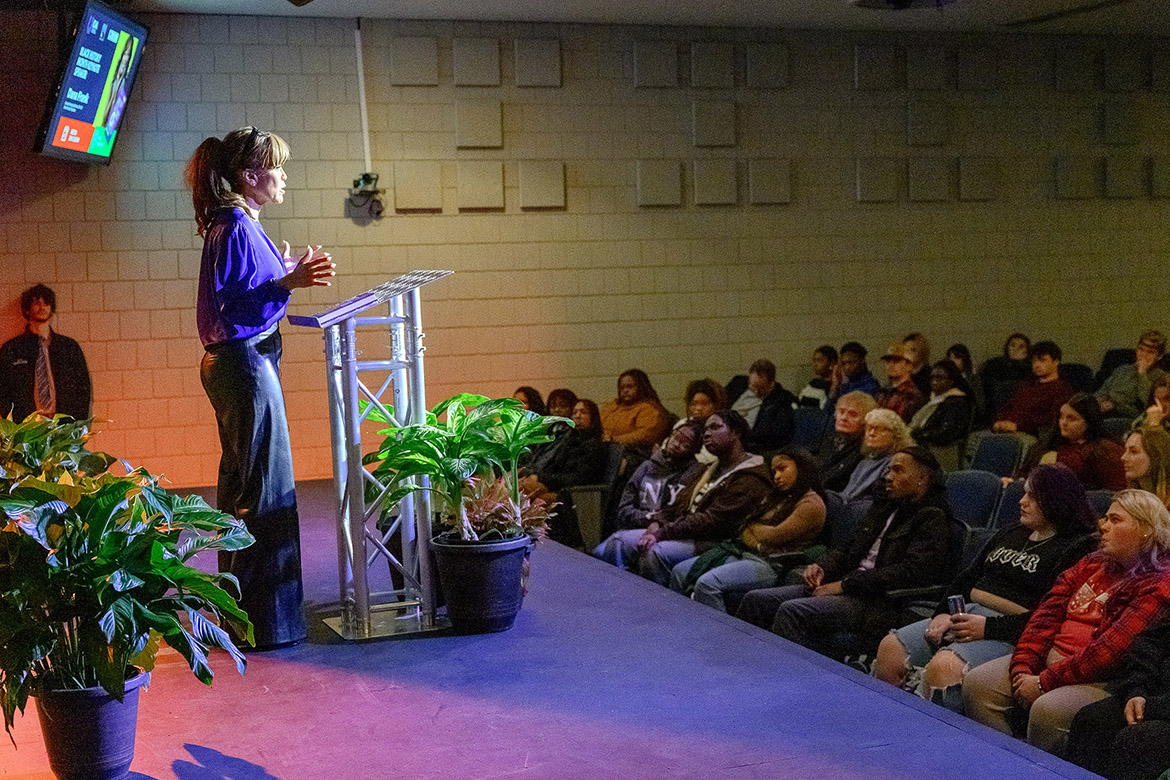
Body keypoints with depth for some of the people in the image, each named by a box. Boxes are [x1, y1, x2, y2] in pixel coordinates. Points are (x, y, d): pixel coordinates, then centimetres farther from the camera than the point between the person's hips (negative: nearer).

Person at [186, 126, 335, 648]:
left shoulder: (236, 225, 15)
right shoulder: (236, 227, -15)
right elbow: (231, 306, -22)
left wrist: (283, 274, 25)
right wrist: (286, 283, -27)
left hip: (235, 363, 11)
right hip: (244, 362, -11)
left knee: (241, 483, 16)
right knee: (265, 488, -8)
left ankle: (239, 606, 27)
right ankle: (266, 619, -3)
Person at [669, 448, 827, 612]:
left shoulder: (812, 504, -4)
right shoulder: (778, 497, 26)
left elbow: (774, 537, -13)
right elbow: (744, 528, 19)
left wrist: (752, 525, 6)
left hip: (770, 565, -9)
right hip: (742, 552, 9)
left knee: (708, 583, -31)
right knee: (680, 573, -5)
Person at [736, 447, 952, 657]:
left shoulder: (934, 519, -4)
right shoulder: (884, 508, 23)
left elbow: (910, 572, -16)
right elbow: (848, 550, 27)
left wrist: (845, 584, -16)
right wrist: (821, 567, 3)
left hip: (881, 604, -9)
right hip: (850, 589, 9)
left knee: (792, 611, -29)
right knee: (756, 600, -7)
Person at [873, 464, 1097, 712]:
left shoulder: (1075, 549, -3)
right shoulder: (1009, 535, 23)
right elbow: (965, 580, 21)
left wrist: (987, 627, -19)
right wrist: (945, 613, 0)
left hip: (1008, 633, -8)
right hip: (965, 614, 8)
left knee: (944, 667, -34)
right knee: (890, 648, -11)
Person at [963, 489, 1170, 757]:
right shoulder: (1091, 565, 17)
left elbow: (1113, 650, -18)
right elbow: (1047, 614, 9)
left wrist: (1045, 682, -19)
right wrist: (1023, 666, -8)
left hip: (1101, 681, -8)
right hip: (1047, 660, 8)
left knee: (1049, 710, -35)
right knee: (977, 684, -12)